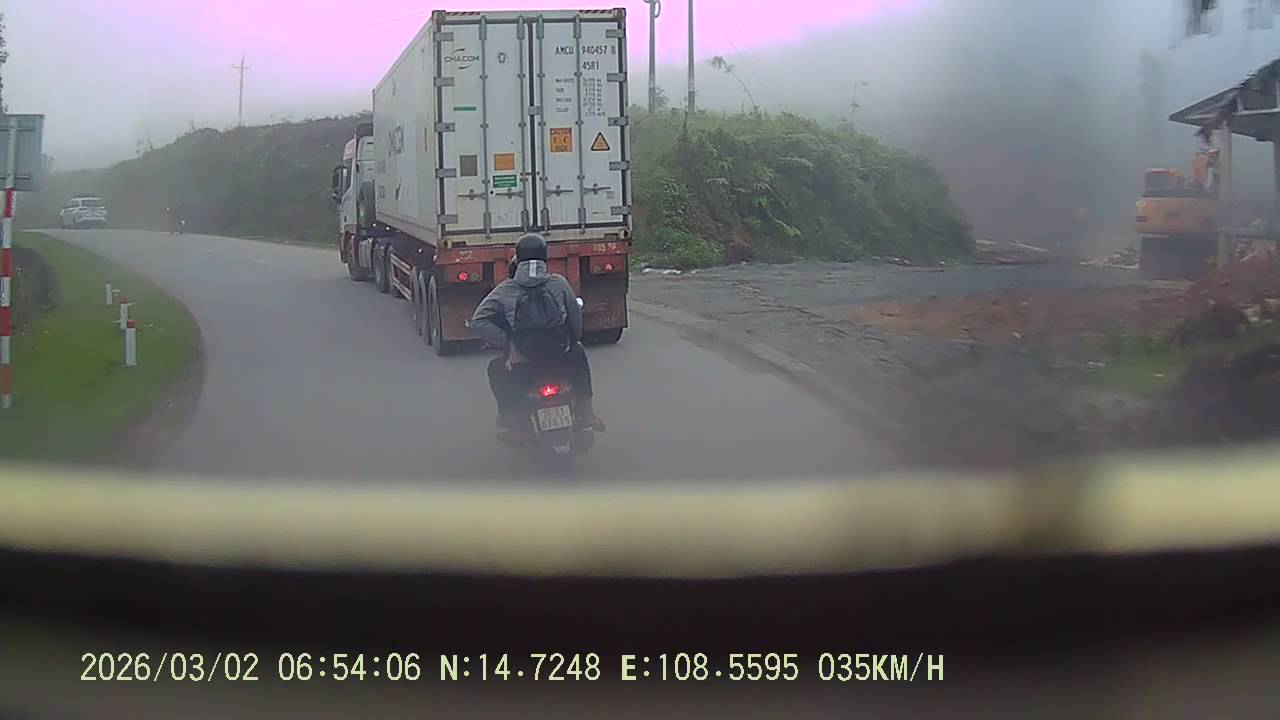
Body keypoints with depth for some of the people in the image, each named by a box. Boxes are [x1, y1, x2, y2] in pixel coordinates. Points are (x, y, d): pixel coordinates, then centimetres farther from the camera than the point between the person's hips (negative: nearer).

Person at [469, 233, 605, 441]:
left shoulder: (504, 291, -5)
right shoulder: (558, 283, -4)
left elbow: (478, 322, -10)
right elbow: (576, 318, 0)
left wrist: (506, 342, -1)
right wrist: (573, 342, 19)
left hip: (522, 362, -1)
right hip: (561, 359, 1)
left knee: (496, 369, 32)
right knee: (579, 354, 37)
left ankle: (511, 421, 25)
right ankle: (587, 411, 36)